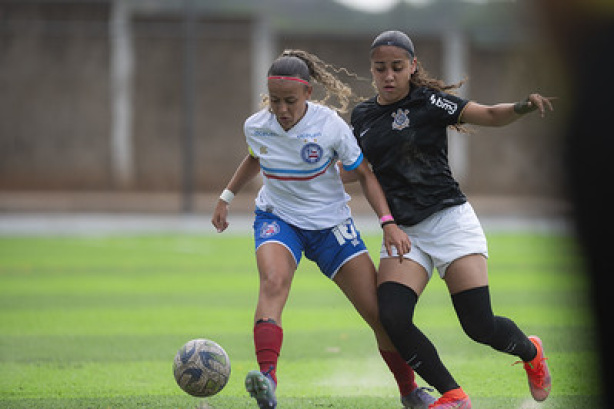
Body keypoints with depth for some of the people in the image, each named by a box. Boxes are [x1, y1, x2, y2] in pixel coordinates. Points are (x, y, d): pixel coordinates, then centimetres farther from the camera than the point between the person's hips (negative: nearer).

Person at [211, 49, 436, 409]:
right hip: (277, 218, 0)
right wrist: (227, 197, 20)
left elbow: (364, 174, -8)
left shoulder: (330, 126, -18)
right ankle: (267, 377, -50)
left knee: (380, 313, -2)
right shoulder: (256, 127, -10)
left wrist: (389, 222, -17)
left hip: (331, 223, 0)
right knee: (274, 282, -34)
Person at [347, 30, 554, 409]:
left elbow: (490, 115, -10)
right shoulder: (363, 116, 10)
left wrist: (524, 107, -29)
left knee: (480, 326, -9)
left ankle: (530, 351, 27)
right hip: (403, 233, 5)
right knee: (391, 317, -19)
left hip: (449, 221, -5)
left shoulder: (428, 102, -5)